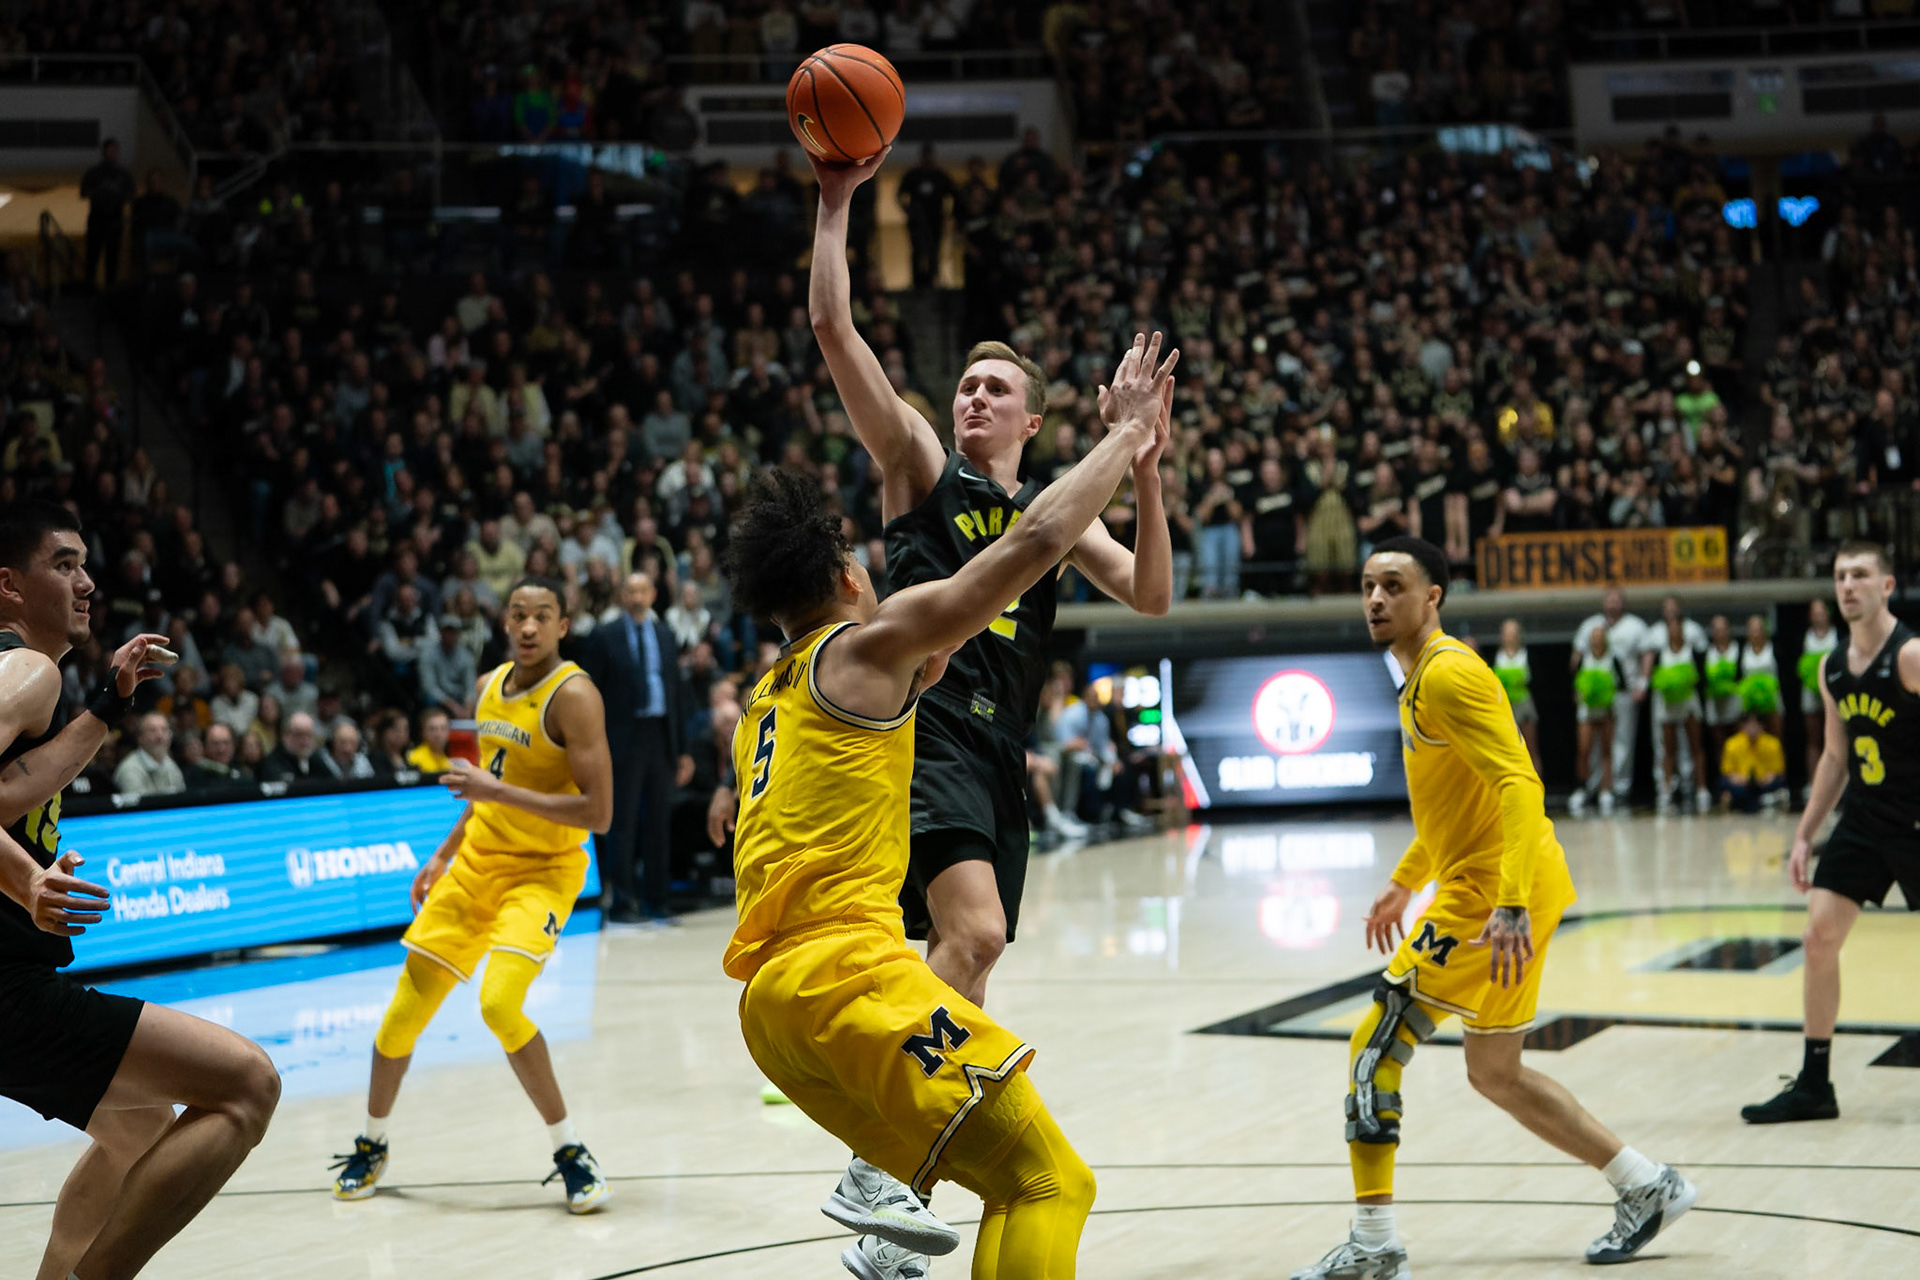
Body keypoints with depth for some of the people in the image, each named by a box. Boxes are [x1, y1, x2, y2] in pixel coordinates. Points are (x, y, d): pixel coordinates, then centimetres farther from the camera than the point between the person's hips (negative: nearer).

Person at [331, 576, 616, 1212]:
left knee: (500, 1003, -27)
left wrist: (500, 793, -26)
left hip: (542, 872, -7)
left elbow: (598, 812, -24)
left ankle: (571, 1153, -12)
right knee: (407, 1004, 8)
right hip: (477, 863, 7)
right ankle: (371, 1145, 30)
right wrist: (445, 853, 20)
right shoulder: (489, 688, 6)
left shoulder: (573, 695, -18)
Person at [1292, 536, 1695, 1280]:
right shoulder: (1421, 680, 16)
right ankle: (1648, 1189, 24)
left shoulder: (1448, 674, -15)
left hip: (1493, 893, -10)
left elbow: (1519, 785, -25)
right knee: (1494, 1073, 18)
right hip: (1485, 889, 10)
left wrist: (1511, 906, -33)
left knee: (1376, 1045, -8)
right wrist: (1405, 882, 30)